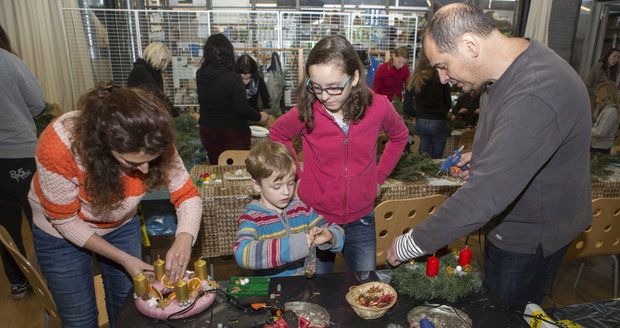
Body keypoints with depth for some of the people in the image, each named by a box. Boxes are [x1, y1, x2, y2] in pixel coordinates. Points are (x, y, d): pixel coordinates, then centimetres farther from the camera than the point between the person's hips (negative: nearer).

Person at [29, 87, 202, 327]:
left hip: (122, 225, 3)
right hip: (61, 232, -2)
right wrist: (124, 259, -22)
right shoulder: (58, 145, -37)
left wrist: (184, 239, -42)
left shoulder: (154, 143, -30)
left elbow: (187, 195, -22)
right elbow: (65, 220, -23)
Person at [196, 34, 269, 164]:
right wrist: (259, 116, -6)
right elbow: (242, 109, -24)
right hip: (233, 133, -5)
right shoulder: (232, 78, -22)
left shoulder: (200, 75, -4)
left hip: (207, 131, 6)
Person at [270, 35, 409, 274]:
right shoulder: (306, 111, -16)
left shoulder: (378, 107, -13)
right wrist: (297, 176, -1)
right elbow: (277, 134, 6)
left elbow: (399, 136, 9)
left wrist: (379, 176, 3)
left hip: (360, 221, 1)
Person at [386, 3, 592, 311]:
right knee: (491, 305, 24)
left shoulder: (534, 97, -36)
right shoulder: (512, 66, -2)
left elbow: (487, 195, -38)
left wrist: (410, 244, -30)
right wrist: (481, 156, 1)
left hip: (531, 237, -9)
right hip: (510, 220, 9)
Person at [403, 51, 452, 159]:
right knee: (436, 160, 7)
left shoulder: (412, 80, 0)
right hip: (438, 123, -3)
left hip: (420, 123, 3)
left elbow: (407, 107, 1)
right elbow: (448, 104, -2)